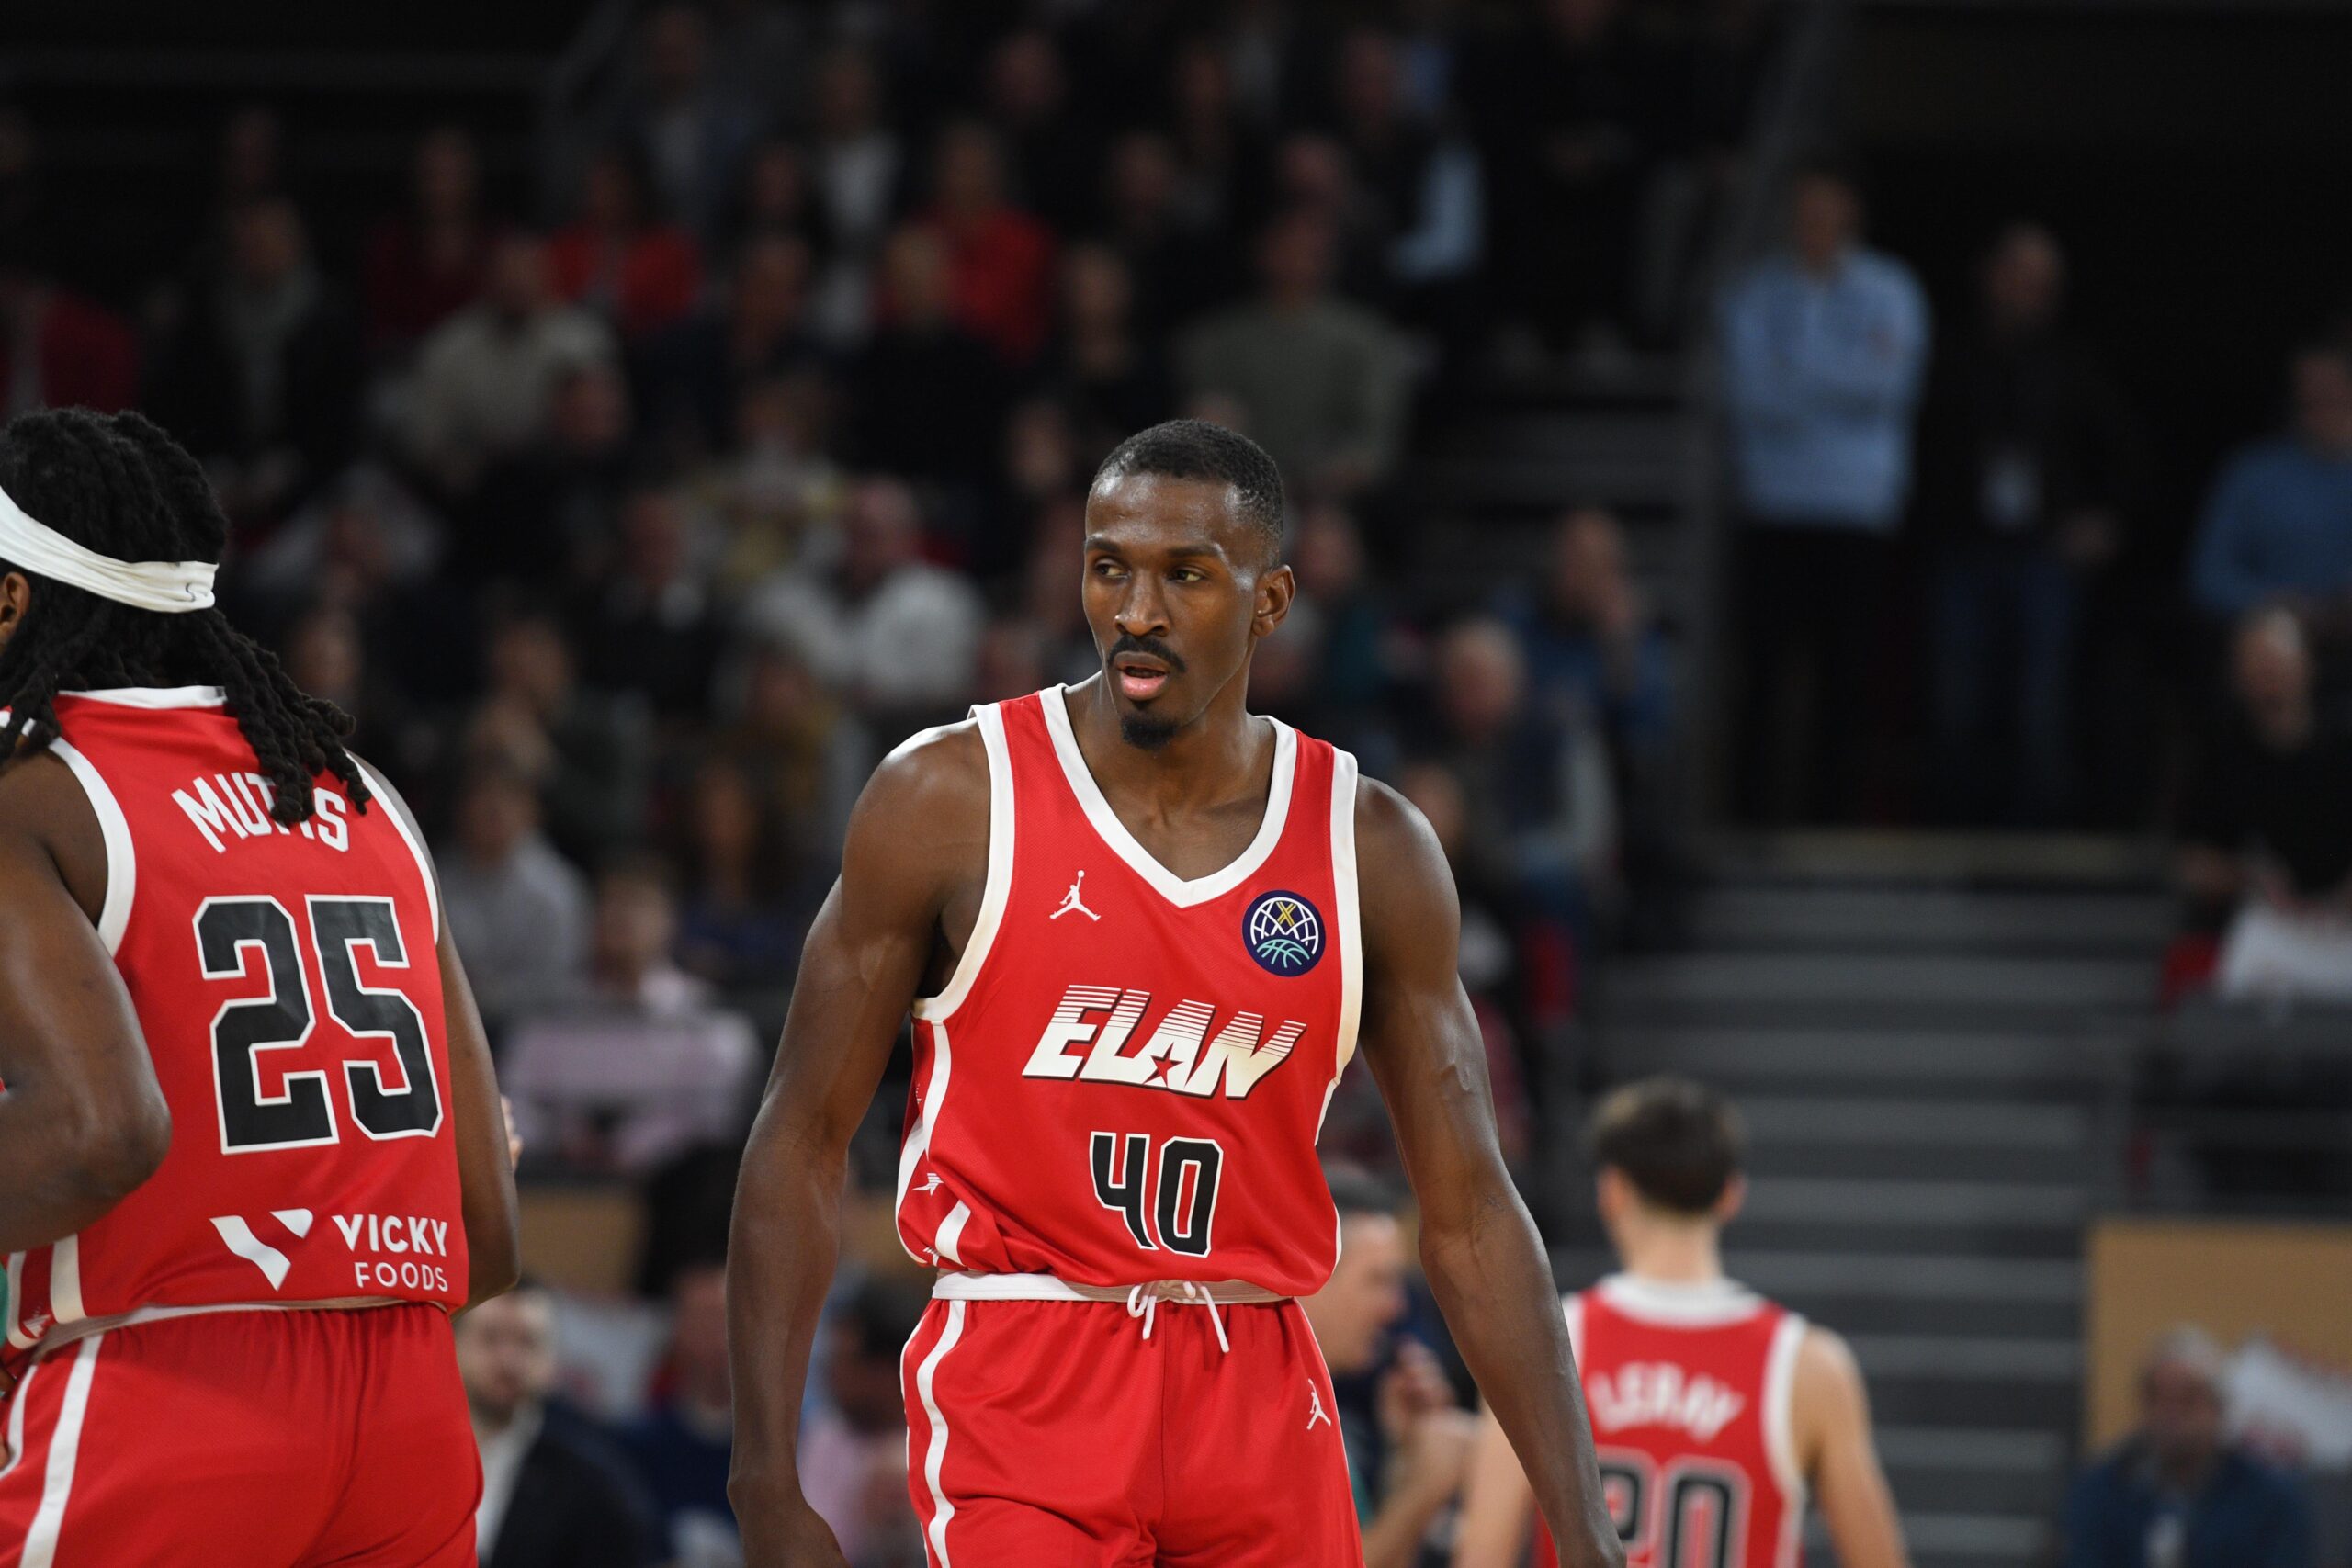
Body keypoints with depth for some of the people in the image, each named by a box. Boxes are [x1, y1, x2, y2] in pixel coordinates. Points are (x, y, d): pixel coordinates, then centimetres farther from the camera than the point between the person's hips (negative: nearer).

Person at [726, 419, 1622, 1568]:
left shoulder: (1370, 848, 3)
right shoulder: (950, 801, -4)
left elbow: (1468, 1212, 6)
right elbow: (802, 1139, -1)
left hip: (1257, 1388, 3)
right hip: (1019, 1381, -3)